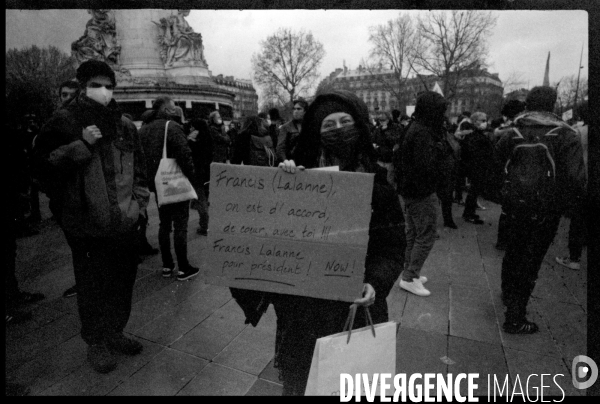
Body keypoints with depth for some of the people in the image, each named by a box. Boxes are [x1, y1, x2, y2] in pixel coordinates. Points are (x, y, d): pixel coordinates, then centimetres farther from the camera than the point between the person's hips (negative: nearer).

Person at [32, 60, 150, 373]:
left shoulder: (125, 125, 11)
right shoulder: (64, 122, -2)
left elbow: (139, 167, 16)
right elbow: (43, 161, -7)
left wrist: (138, 200, 5)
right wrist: (81, 145, -18)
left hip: (124, 223, 5)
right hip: (86, 224, -4)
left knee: (123, 280, 15)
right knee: (92, 286, 6)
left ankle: (115, 333, 36)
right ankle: (95, 342, 27)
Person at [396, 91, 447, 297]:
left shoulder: (415, 128, 11)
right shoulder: (423, 133, -21)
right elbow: (425, 166, -27)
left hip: (410, 190, 10)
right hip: (422, 192, -10)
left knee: (413, 234, 18)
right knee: (426, 237, 0)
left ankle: (410, 273, 30)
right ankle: (410, 278, 7)